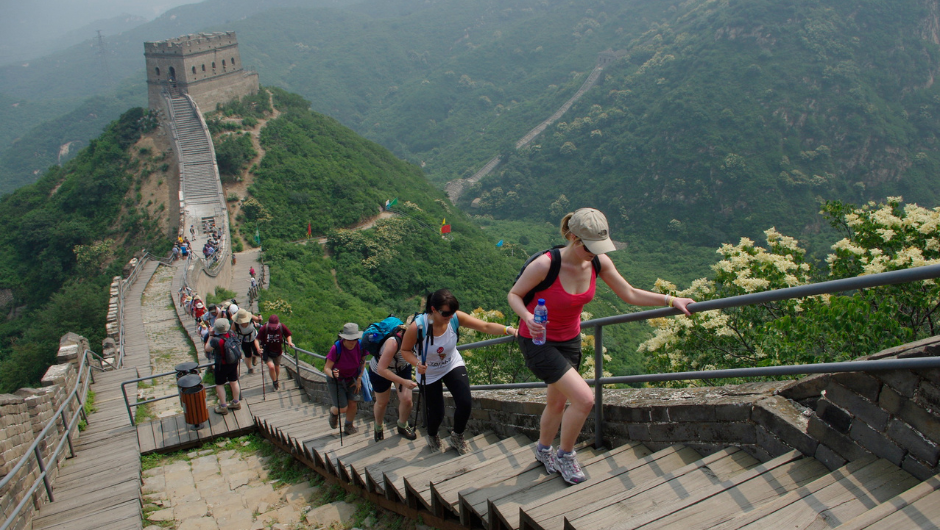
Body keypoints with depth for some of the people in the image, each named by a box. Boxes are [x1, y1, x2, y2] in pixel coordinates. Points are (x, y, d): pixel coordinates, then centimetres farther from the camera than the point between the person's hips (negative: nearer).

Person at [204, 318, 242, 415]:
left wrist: (211, 336, -8)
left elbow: (207, 349, -12)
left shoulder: (215, 340, -29)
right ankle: (236, 403, 35)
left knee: (219, 385, 12)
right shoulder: (232, 336, -13)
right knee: (233, 382, 20)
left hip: (221, 365, -5)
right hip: (233, 363, 6)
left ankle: (223, 407, 18)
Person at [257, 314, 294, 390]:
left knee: (277, 367, 19)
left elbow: (288, 335, 1)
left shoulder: (282, 327, -17)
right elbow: (257, 339, -14)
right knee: (271, 367, -18)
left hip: (277, 351, 3)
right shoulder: (264, 329, -23)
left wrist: (289, 342, -16)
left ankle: (276, 381, 49)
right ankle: (275, 382, 10)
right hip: (267, 352, -3)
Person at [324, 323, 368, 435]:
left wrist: (359, 379, -2)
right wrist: (332, 374, -49)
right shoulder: (336, 348, -30)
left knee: (353, 404, 0)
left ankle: (349, 426, 28)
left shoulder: (360, 346, -18)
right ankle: (333, 412, 33)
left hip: (352, 378, 3)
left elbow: (363, 362, 1)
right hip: (336, 380, -3)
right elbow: (326, 368, -28)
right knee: (343, 408, -5)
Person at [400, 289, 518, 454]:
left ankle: (457, 437, 18)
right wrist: (417, 363, -33)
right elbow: (405, 350, -14)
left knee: (465, 403, -16)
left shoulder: (456, 318, -25)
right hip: (429, 373, -2)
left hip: (453, 366, 2)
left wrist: (509, 329, -47)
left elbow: (486, 326, -32)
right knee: (436, 413, 0)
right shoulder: (417, 327, -31)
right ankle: (432, 436, 41)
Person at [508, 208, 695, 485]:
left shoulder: (599, 263, -12)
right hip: (538, 342, -6)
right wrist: (528, 317, -34)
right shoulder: (545, 265, -29)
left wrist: (671, 300, -8)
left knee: (557, 403, 23)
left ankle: (543, 450, 51)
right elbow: (514, 294, -15)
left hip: (570, 340, 6)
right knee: (584, 400, -17)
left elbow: (630, 294, -1)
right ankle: (565, 455, 9)